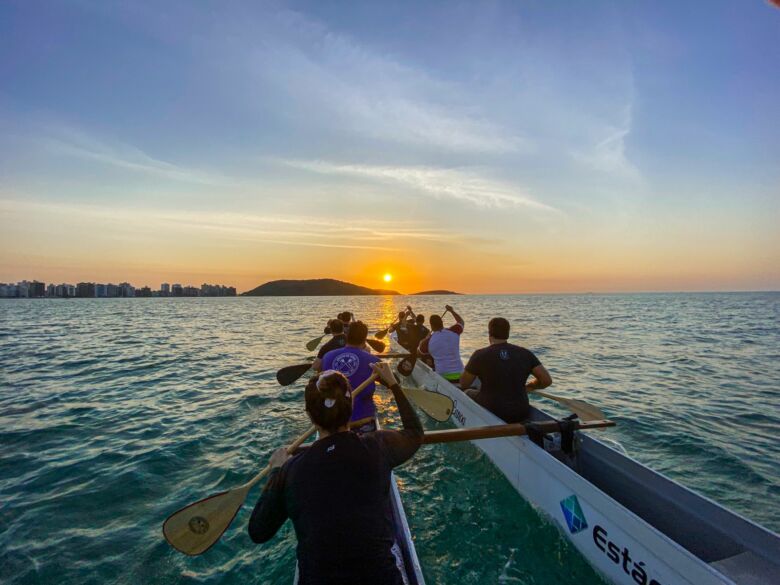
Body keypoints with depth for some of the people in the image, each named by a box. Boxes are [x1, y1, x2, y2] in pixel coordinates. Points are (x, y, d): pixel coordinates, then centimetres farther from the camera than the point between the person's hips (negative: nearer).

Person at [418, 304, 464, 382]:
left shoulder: (428, 341, -6)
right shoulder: (454, 332, -2)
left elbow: (420, 351, 17)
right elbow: (461, 322, 21)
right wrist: (452, 311, 33)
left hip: (442, 376, -2)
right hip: (459, 374, 2)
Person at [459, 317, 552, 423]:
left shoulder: (480, 355, -14)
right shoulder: (525, 354, -4)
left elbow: (464, 384, -4)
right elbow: (547, 380, -3)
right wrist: (527, 386, 14)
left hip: (490, 413, -3)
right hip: (520, 415, 4)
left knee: (467, 393, 27)